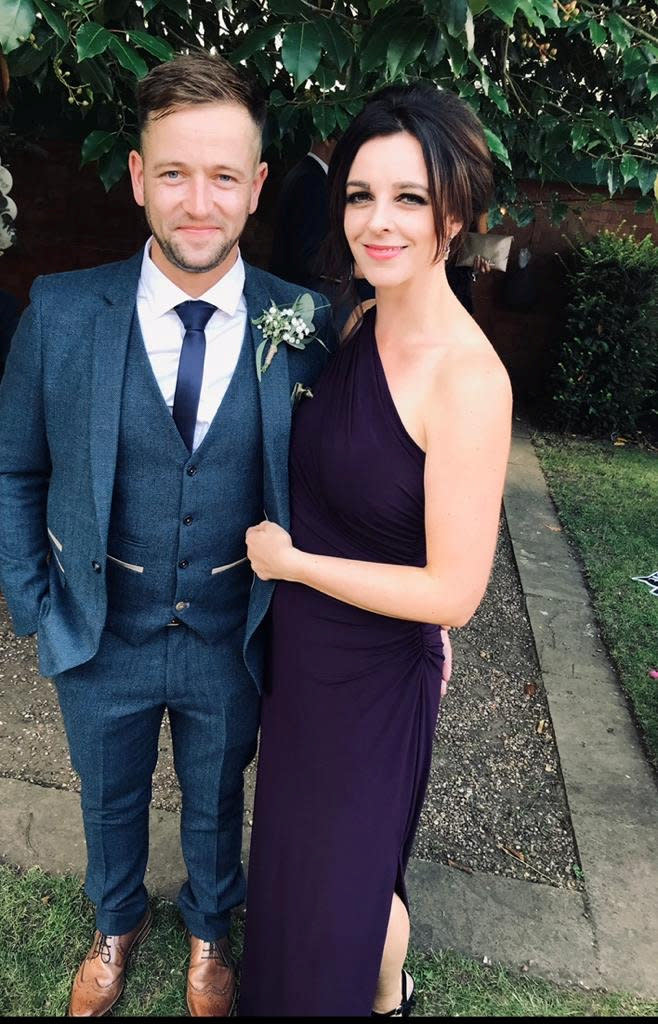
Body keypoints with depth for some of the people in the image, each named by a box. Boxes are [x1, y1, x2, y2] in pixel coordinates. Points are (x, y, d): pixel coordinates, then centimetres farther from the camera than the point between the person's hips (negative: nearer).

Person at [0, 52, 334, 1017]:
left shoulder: (305, 327, -14)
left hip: (233, 644, 0)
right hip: (102, 641, 1)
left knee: (217, 802, 25)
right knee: (109, 799, 26)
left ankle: (209, 931, 58)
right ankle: (118, 922, 60)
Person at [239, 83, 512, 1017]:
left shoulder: (468, 377, -27)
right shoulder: (361, 327, -4)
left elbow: (454, 590, -25)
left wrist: (289, 560, -18)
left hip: (374, 671, -7)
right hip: (302, 649, 8)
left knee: (350, 869, 20)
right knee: (304, 843, 30)